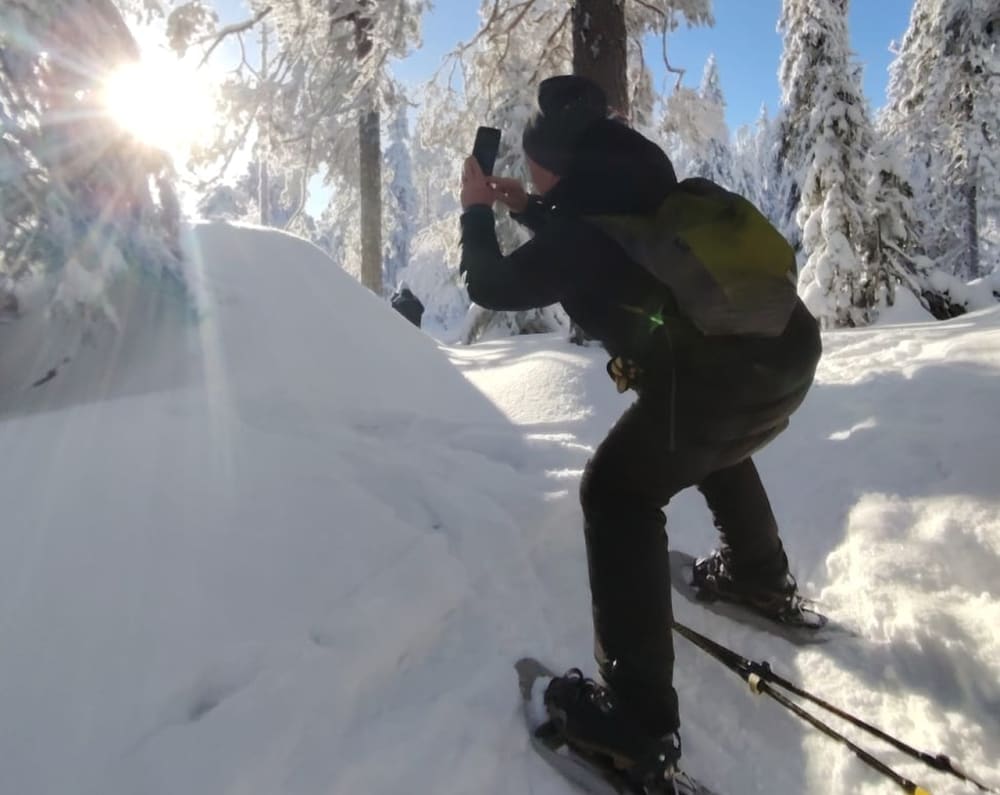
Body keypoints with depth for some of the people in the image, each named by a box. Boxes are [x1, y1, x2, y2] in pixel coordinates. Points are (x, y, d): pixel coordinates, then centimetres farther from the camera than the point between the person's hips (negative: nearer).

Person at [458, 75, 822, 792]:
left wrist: (477, 212, 22)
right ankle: (762, 578, 53)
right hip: (791, 350, 9)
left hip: (718, 374, -9)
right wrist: (529, 211, 35)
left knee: (618, 494, 2)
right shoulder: (644, 183, 20)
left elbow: (493, 287, 8)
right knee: (713, 443, 35)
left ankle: (640, 723, 1)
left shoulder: (579, 209, -3)